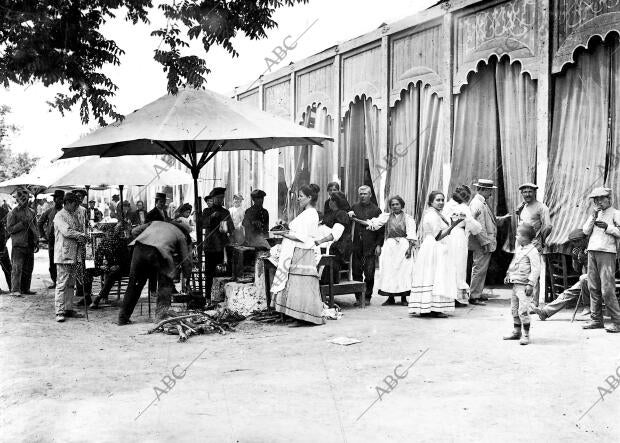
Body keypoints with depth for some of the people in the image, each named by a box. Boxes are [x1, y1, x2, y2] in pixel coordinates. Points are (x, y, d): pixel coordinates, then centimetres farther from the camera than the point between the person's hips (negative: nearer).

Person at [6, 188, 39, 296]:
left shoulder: (32, 212, 15)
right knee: (17, 268, -9)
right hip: (18, 245, -6)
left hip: (30, 245, 6)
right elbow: (9, 229, -7)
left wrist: (37, 242, 17)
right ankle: (15, 290, -8)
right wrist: (22, 224, -17)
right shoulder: (13, 213, -2)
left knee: (28, 269, 9)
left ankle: (25, 288, 18)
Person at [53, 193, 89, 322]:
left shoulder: (75, 216, 19)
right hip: (63, 255, -8)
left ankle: (68, 309, 16)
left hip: (75, 255, 8)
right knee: (62, 283, -7)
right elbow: (66, 231, -16)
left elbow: (82, 228, 15)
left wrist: (82, 237, -6)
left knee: (71, 283, 10)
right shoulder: (60, 216, -6)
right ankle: (59, 312, -5)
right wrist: (81, 235, -6)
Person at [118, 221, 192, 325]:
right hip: (158, 251, -4)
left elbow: (134, 231, 32)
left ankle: (123, 318, 23)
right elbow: (186, 260, 24)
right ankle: (161, 314, -2)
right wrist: (187, 275, 36)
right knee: (165, 284, 14)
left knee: (134, 284, 16)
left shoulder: (155, 222, 39)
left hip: (139, 247, 4)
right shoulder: (181, 235, 28)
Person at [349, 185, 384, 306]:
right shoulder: (354, 208, 10)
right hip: (357, 246, 2)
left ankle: (367, 297, 10)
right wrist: (349, 217, -11)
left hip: (370, 246, -2)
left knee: (369, 273, -1)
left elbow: (381, 230, 1)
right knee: (356, 273, 3)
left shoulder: (376, 210, 3)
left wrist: (379, 245, -5)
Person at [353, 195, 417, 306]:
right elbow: (373, 223, -1)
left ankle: (403, 298, 4)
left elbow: (411, 235, -2)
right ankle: (390, 297, 7)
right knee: (388, 270, 0)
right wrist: (356, 220, -11)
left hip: (403, 246, -2)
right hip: (389, 246, 2)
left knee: (404, 270, -4)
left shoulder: (408, 218, 4)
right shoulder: (386, 216, 10)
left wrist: (409, 248, -14)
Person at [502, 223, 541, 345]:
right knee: (514, 310, 15)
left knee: (523, 311, -11)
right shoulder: (518, 248, 13)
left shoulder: (532, 251, -14)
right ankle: (516, 332, 28)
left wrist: (530, 284, -22)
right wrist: (508, 274, 21)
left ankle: (526, 335, -1)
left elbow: (536, 269, -18)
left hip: (524, 285, -9)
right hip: (515, 283, 9)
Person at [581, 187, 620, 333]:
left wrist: (607, 227, -13)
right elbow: (586, 231, 10)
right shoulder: (596, 214, 21)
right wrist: (593, 216, 0)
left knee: (607, 289, -11)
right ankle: (596, 319, 11)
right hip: (592, 251, 6)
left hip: (607, 252, -6)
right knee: (593, 287, 5)